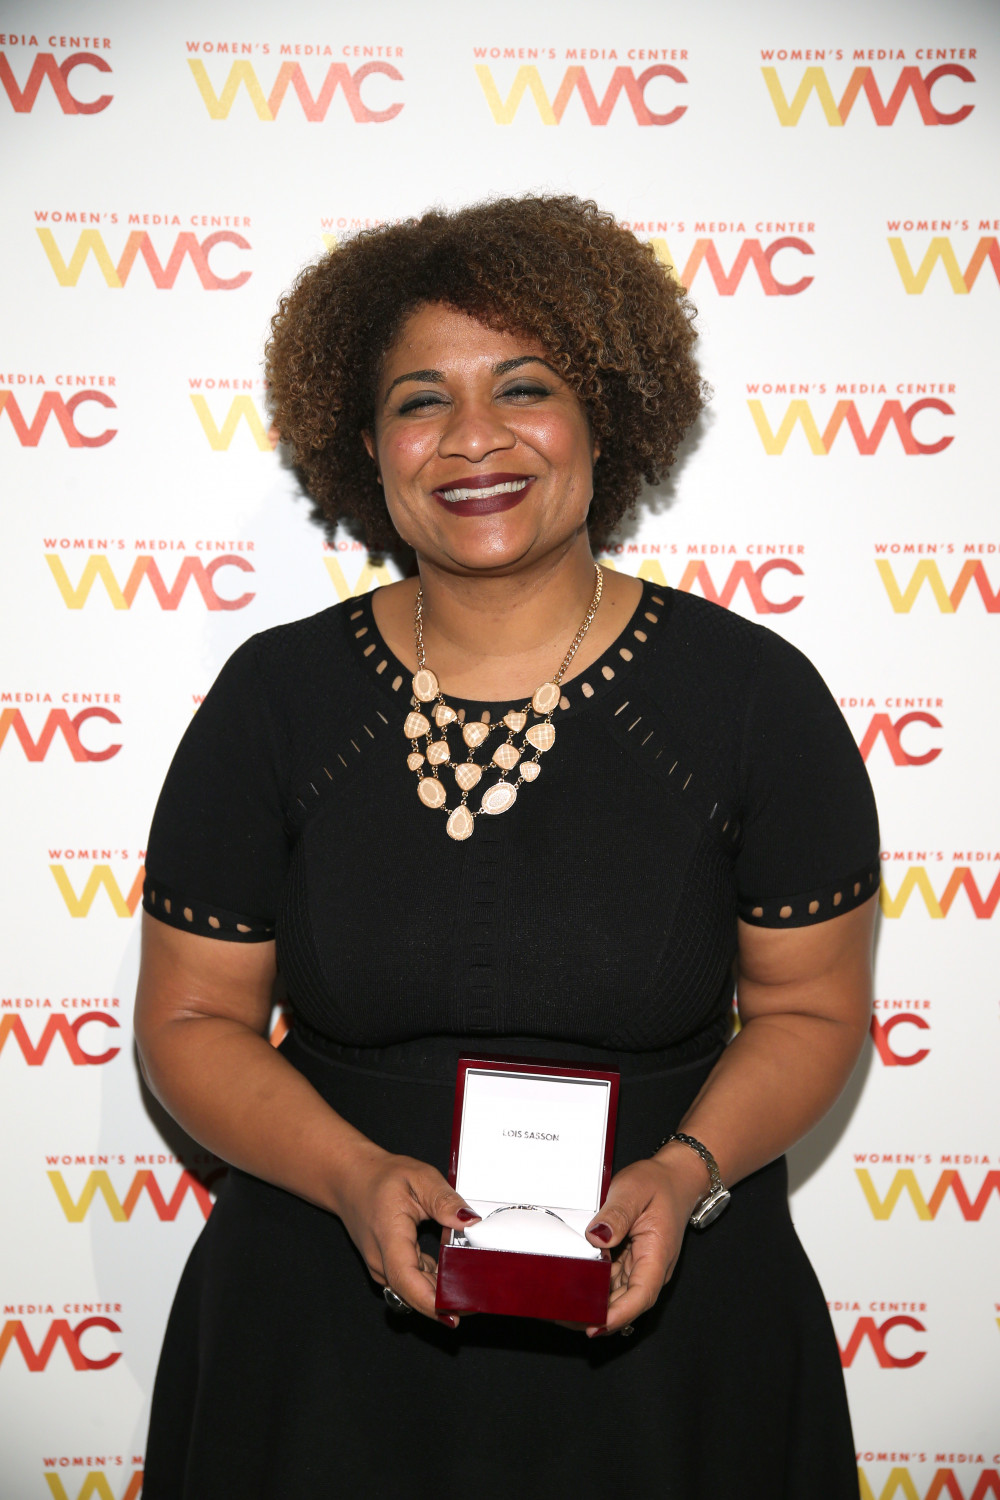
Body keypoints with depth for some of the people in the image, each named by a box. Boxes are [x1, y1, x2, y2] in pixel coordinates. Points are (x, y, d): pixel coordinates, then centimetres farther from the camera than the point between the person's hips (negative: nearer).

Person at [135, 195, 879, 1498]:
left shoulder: (756, 695, -7)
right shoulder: (273, 699, -5)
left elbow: (810, 1005, 0)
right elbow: (193, 1016, -1)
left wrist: (685, 1170, -17)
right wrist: (354, 1177, -17)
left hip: (661, 1314, 0)